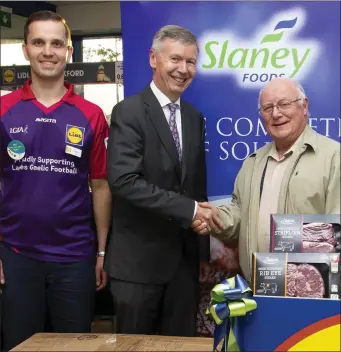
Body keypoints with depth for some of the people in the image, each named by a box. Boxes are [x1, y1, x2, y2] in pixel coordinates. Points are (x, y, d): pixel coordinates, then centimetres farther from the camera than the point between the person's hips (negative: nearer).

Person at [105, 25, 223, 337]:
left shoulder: (194, 118, 11)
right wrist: (188, 209, -21)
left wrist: (202, 215, 2)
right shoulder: (129, 112, -10)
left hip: (185, 256, 6)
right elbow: (124, 181, -22)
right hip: (140, 258, -6)